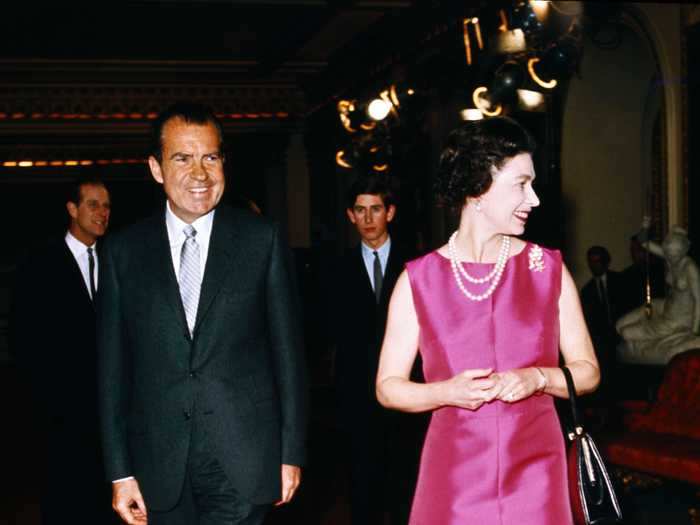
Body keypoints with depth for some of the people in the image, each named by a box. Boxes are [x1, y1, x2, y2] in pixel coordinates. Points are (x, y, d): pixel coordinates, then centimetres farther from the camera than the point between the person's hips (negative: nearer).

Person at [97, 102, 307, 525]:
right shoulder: (124, 251, 4)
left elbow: (287, 349, 2)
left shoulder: (262, 239, 0)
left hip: (243, 461, -2)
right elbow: (113, 367, 5)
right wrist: (120, 471, 3)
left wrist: (291, 453, 1)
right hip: (160, 466, 2)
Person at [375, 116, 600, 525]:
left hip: (535, 471, 1)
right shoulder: (418, 280, -2)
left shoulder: (549, 269, 2)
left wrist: (538, 378, -13)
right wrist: (447, 392, -16)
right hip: (453, 474, -1)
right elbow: (388, 386, 2)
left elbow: (587, 371, 6)